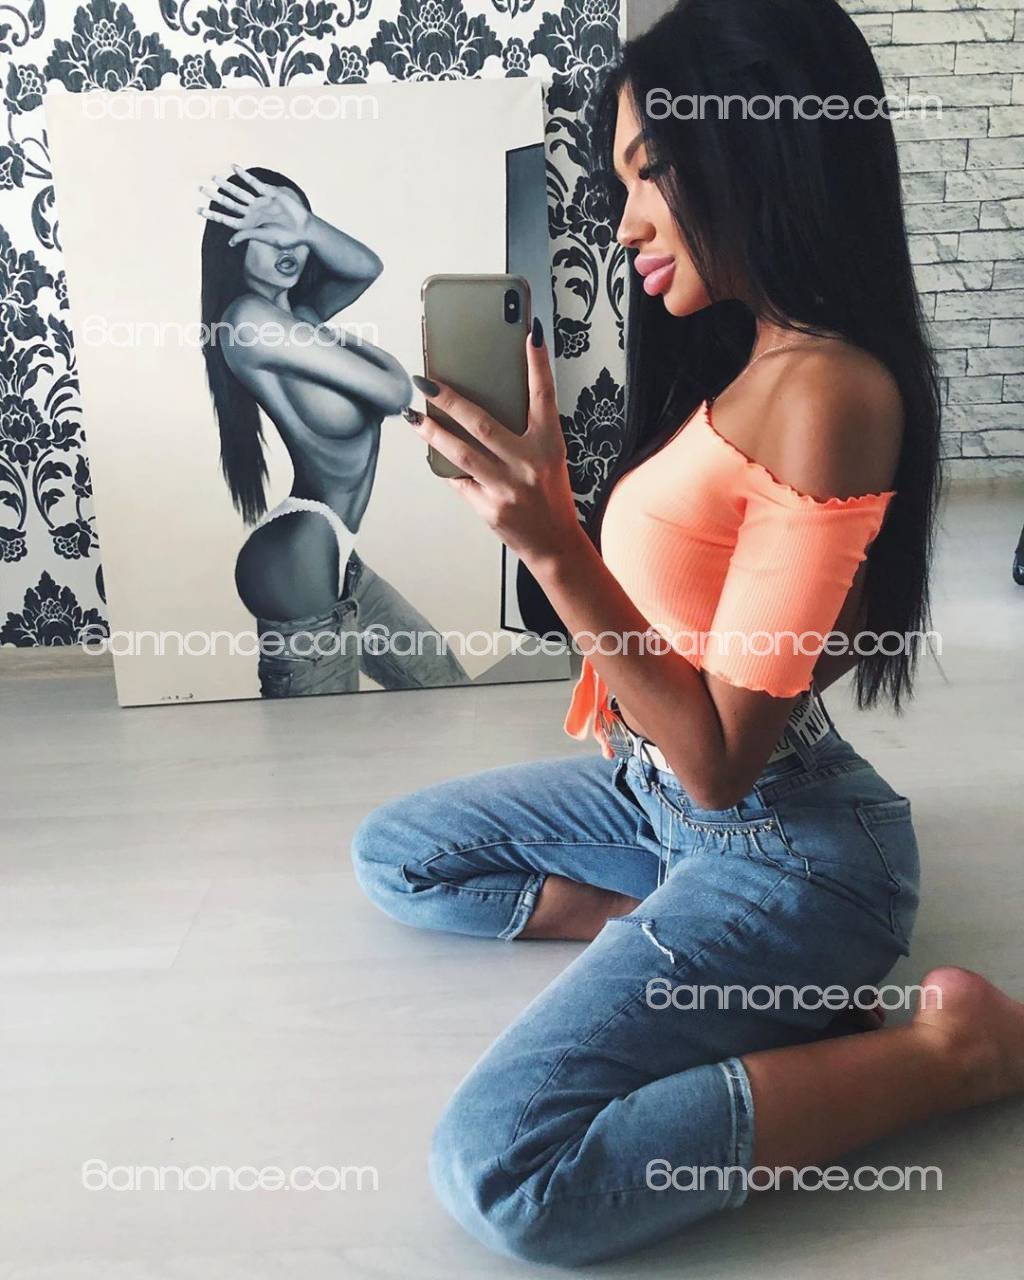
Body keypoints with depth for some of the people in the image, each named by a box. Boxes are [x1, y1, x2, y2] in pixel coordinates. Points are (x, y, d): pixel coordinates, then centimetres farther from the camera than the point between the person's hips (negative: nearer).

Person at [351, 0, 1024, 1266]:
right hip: (657, 785, 9)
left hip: (777, 845, -9)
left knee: (504, 1172, -21)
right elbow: (669, 593, 7)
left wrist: (554, 546, -29)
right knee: (393, 852, 17)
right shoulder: (750, 356, 5)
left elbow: (721, 761, -24)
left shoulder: (828, 391, -25)